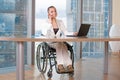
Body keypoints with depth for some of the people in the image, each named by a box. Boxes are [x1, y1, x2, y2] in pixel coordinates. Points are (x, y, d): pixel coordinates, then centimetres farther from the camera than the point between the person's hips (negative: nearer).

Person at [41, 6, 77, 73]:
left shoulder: (60, 22, 13)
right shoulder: (46, 22, 2)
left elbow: (65, 32, 2)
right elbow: (45, 33, -17)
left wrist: (73, 33, -17)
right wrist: (50, 22, -13)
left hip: (59, 42, 3)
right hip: (50, 42, -3)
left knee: (63, 45, -33)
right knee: (61, 45, -35)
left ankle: (60, 66, -46)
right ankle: (68, 65, -45)